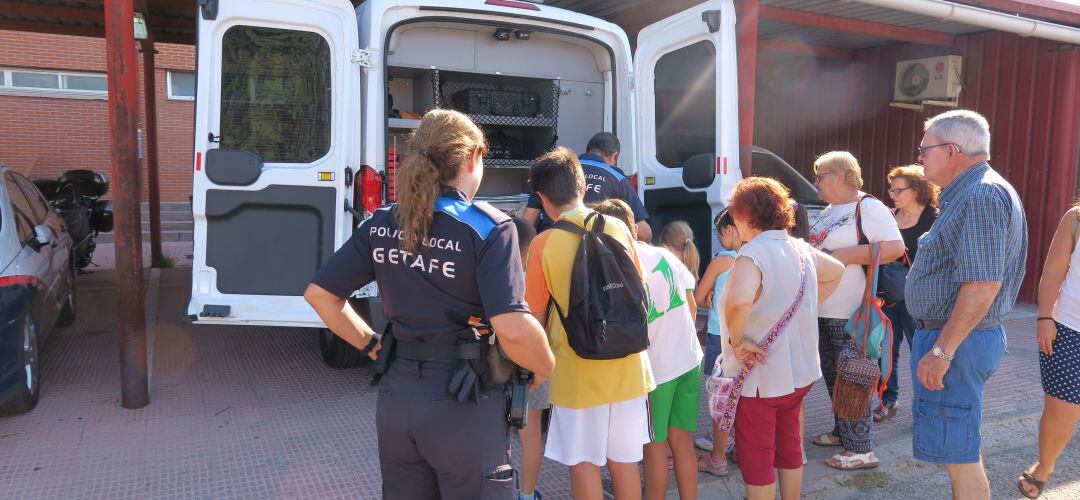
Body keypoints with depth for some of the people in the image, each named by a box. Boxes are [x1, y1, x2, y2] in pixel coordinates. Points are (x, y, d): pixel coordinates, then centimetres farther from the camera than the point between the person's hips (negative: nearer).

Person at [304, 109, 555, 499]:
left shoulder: (381, 225, 0)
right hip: (463, 405, -5)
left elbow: (319, 294, 5)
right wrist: (544, 366, -6)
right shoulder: (488, 228, -15)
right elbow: (513, 330, -25)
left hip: (397, 395, 5)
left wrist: (371, 343, 13)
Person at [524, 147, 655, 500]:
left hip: (576, 371, -3)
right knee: (624, 461, 16)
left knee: (584, 464, 11)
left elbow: (536, 316, -6)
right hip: (626, 365, 4)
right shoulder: (618, 229, -2)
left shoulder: (543, 243, -12)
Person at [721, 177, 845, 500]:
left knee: (756, 459, 8)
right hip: (800, 371, 8)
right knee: (790, 447, 23)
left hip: (760, 376, -8)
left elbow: (739, 302, -42)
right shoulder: (800, 248, 3)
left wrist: (737, 340, -26)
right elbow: (836, 272, 22)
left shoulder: (753, 253, -23)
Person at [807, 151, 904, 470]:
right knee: (833, 374, 18)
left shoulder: (868, 208, -12)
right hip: (822, 311, 9)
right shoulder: (829, 211, 15)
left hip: (851, 314, -9)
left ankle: (861, 450, 8)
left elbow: (895, 247, -22)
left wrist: (846, 256, -23)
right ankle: (842, 431, 33)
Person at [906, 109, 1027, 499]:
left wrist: (941, 350, -24)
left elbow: (982, 284, -26)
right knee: (958, 448, 20)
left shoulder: (982, 196, -19)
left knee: (958, 455, -1)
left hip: (955, 342, -11)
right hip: (950, 336, 11)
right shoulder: (969, 193, 15)